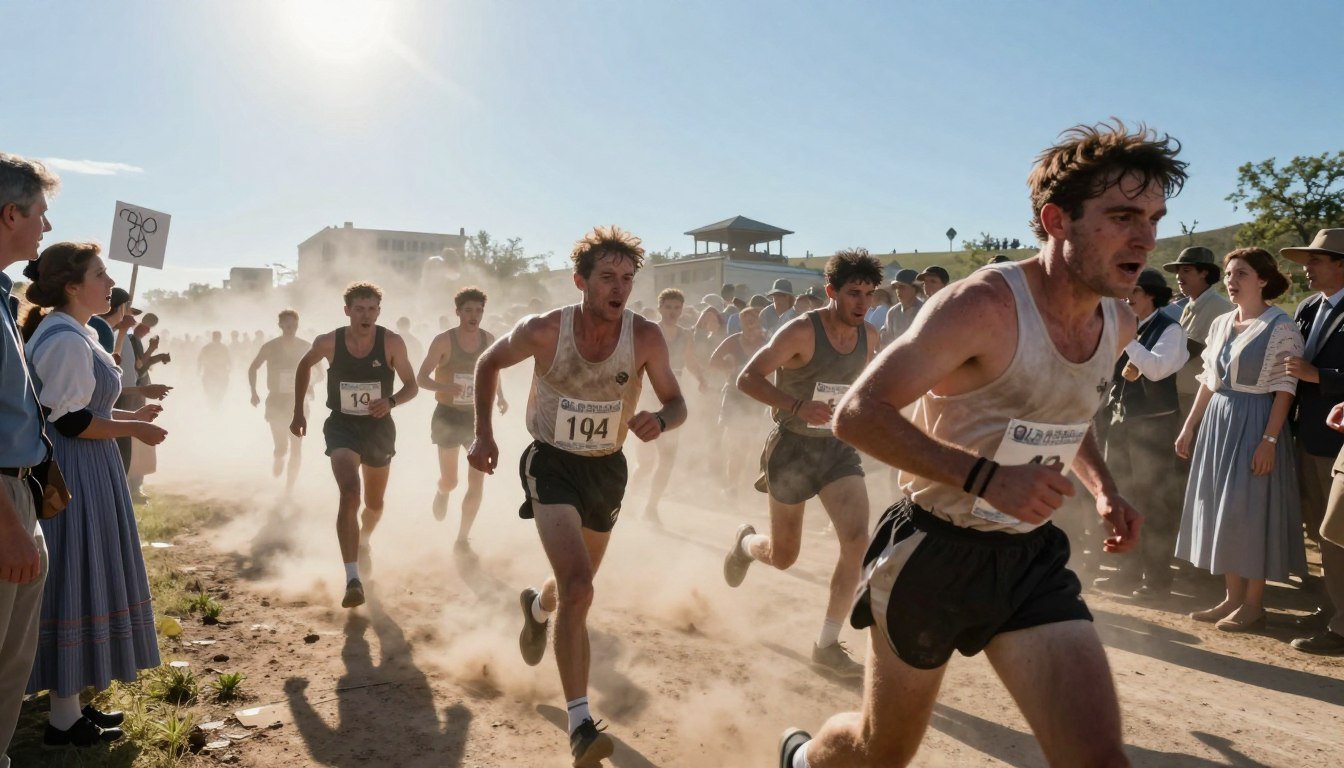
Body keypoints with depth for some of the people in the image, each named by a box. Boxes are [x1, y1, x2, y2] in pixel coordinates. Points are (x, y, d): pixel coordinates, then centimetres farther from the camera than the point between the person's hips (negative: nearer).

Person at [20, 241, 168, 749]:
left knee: (79, 586, 16)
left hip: (79, 476, 11)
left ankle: (70, 703, 28)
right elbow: (71, 422, -22)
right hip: (74, 479, -11)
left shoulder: (69, 333, 14)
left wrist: (130, 415, 15)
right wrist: (133, 429, -12)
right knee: (73, 588, -2)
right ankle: (63, 720, 11)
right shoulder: (68, 340, -20)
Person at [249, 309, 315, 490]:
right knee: (280, 447, -5)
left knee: (296, 448, -1)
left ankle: (290, 487, 11)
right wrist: (254, 393, 0)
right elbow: (253, 368, 10)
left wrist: (310, 387, -2)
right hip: (276, 402, -1)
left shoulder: (305, 347, 0)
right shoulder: (270, 347, -3)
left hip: (298, 402, 1)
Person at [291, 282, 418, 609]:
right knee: (350, 493, -26)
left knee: (374, 504, 18)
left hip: (379, 428, 2)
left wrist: (391, 401, -27)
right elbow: (304, 366, 9)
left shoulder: (392, 343, -14)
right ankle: (352, 579, -28)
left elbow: (412, 385, -6)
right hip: (342, 426, -2)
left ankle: (363, 542, 53)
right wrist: (298, 412, 10)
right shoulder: (328, 342, -12)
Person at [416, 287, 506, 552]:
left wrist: (500, 396, 5)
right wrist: (446, 387, -31)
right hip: (449, 415, -3)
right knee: (450, 482, 3)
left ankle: (462, 540, 11)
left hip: (479, 416, 3)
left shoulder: (489, 339, 0)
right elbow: (421, 379, -11)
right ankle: (441, 493, 43)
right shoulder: (444, 340, -12)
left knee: (477, 482, -3)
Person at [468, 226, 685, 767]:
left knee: (577, 585, 23)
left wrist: (659, 422, -29)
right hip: (552, 464, -3)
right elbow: (489, 364, 0)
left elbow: (677, 403, -5)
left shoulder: (646, 338, -16)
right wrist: (483, 434, -6)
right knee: (578, 589, -21)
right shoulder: (544, 331, -19)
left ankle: (536, 607, 61)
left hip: (607, 468, 4)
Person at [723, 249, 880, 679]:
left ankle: (827, 646, -1)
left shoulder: (869, 336, 1)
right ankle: (745, 542, 45)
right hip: (793, 447, -4)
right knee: (783, 558, 6)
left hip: (839, 447, 5)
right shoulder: (802, 332, -18)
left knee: (857, 540, -14)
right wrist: (797, 406, -33)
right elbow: (747, 378, -20)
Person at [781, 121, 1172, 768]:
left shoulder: (1119, 325, 3)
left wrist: (1102, 487, 6)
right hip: (936, 551, -6)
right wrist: (987, 478, -34)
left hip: (1029, 557, 6)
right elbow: (858, 413, -26)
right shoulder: (983, 305, -22)